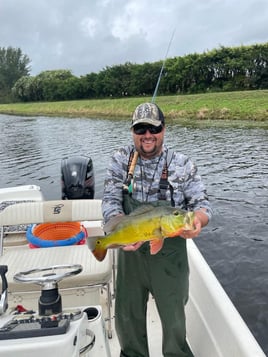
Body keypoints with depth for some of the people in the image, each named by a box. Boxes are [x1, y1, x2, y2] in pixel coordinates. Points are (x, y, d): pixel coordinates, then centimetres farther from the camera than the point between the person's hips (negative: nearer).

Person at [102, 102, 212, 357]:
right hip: (130, 250, 2)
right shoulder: (121, 160, -4)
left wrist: (196, 221, -31)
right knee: (127, 318, 19)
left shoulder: (182, 164, -6)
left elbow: (202, 204, -8)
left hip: (170, 253, -1)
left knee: (174, 321, 15)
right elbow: (110, 201, -9)